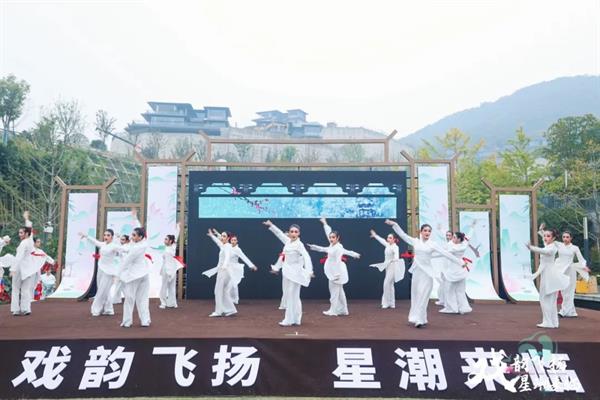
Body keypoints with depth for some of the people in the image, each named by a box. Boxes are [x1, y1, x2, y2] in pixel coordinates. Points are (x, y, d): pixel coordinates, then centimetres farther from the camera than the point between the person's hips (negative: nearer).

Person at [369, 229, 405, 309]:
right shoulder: (388, 245, 8)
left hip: (392, 267, -9)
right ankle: (391, 303, 15)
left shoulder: (395, 247, -15)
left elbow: (396, 255, -33)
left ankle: (387, 303, -5)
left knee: (387, 284, -11)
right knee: (390, 285, 10)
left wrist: (394, 259, -54)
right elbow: (381, 240, 27)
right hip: (388, 267, 9)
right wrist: (375, 235, 40)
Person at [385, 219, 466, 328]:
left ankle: (419, 319, -2)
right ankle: (420, 319, 19)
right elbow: (403, 234, 10)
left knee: (422, 296, -6)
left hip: (427, 273, -3)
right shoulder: (415, 241, 5)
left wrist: (460, 262, -3)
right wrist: (394, 224, 6)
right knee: (416, 296, 7)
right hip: (417, 271, 3)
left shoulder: (432, 244, -1)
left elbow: (446, 254, -1)